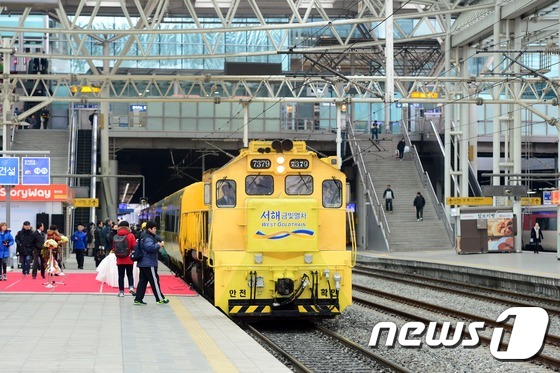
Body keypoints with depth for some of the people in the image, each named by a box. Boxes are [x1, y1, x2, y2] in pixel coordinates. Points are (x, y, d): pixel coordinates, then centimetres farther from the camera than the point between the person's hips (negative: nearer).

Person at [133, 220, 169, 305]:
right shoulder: (147, 238, -17)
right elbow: (150, 247, -33)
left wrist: (157, 247, 13)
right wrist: (159, 245, -21)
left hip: (143, 263, 10)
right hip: (149, 264, -10)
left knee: (143, 281, 9)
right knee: (154, 281, -1)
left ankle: (138, 299, 6)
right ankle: (160, 299, 7)